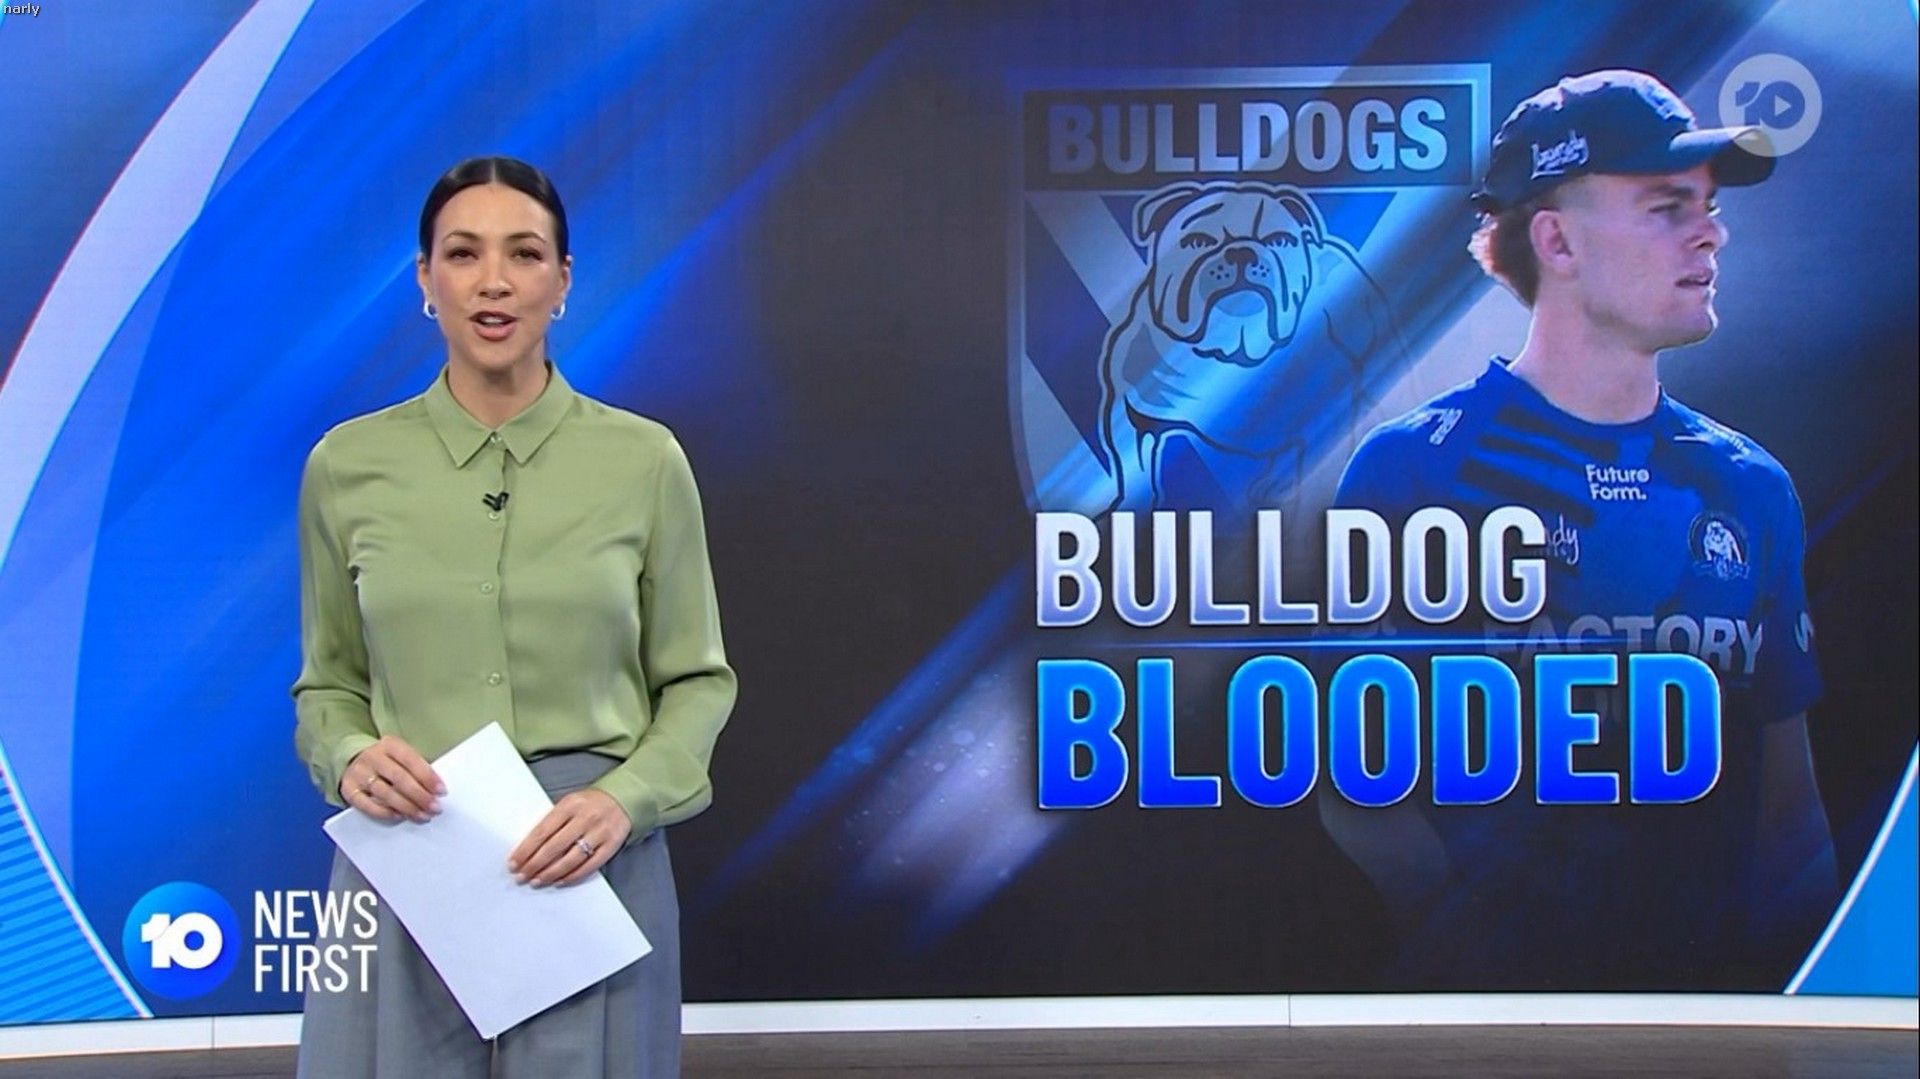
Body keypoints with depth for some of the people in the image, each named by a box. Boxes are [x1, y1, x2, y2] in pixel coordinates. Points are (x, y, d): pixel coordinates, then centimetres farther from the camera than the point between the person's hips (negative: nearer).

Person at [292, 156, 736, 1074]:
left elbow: (697, 680, 4)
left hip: (587, 861, 0)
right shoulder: (347, 464, 2)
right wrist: (351, 755, -11)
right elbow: (328, 682, 10)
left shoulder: (643, 459, -2)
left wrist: (625, 799, -13)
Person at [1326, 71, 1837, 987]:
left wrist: (1820, 967, -4)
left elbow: (1787, 780, 10)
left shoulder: (1751, 488, 6)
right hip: (1502, 980, -4)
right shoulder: (1410, 468, -8)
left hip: (1725, 975, 4)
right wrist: (1477, 933, -20)